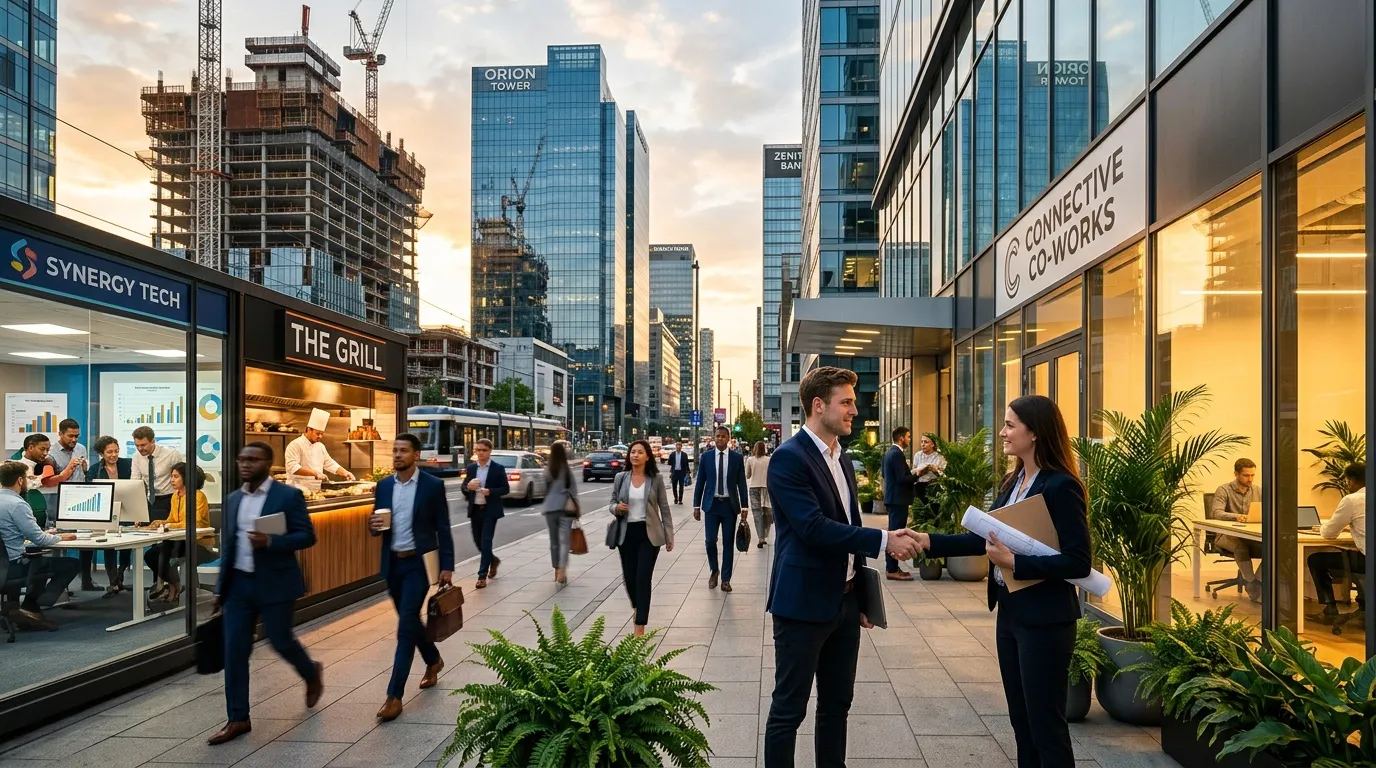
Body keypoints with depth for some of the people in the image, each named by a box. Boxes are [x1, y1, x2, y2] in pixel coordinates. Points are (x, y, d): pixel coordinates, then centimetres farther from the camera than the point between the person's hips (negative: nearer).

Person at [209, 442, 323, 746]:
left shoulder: (288, 495, -9)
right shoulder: (233, 499, 9)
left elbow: (307, 536, -11)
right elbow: (228, 544, 15)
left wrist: (271, 541, -26)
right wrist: (221, 587, 13)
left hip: (274, 584, -5)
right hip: (239, 584, 5)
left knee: (281, 641, 4)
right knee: (234, 651, 2)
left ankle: (312, 674, 35)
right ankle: (238, 719, 11)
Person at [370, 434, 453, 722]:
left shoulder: (433, 485, -9)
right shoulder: (384, 486, 5)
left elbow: (443, 528, -7)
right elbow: (379, 526, 12)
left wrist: (447, 566, -10)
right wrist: (374, 526, -13)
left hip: (418, 563, -5)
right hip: (392, 564, 5)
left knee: (406, 626, -9)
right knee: (409, 621, 17)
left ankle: (394, 695, -5)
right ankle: (433, 661, 43)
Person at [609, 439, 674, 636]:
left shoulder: (656, 478, -3)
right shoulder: (620, 478, 2)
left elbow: (664, 508, 1)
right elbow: (612, 504, 9)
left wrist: (669, 536, 0)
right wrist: (617, 508, -15)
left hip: (649, 534, -3)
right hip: (626, 534, 3)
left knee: (643, 578, -8)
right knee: (629, 577, 10)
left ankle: (640, 627, -4)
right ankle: (637, 609, 42)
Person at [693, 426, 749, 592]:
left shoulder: (737, 458, 0)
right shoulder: (706, 456, 1)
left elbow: (742, 483, 2)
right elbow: (700, 482, 4)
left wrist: (745, 506, -2)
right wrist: (696, 505, 1)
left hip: (730, 505, 0)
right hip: (712, 504, 0)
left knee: (728, 543, 4)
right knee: (710, 541, -3)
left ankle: (725, 579, 14)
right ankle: (714, 571, 22)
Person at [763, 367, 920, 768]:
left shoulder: (842, 458, 12)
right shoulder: (789, 457, -16)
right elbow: (815, 528, -25)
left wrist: (862, 595, 18)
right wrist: (884, 540, -24)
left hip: (845, 601, 8)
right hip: (803, 603, -8)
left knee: (837, 702, 18)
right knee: (789, 708, 3)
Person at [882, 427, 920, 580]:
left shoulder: (889, 452, 12)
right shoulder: (897, 454, -18)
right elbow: (902, 478, -24)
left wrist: (912, 475, 20)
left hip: (892, 497, 10)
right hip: (898, 499, -10)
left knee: (893, 532, 15)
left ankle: (891, 567, 22)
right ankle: (892, 570, -5)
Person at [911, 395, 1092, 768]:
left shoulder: (1060, 486, -17)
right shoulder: (1013, 481, 9)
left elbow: (1078, 562, -21)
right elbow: (986, 537, 10)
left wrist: (1013, 562, -24)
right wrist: (930, 541, 1)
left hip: (1044, 619, -8)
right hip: (1010, 612, 8)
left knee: (1045, 723, 5)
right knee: (1021, 719, 18)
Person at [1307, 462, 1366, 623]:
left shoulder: (1351, 500, -11)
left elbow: (1328, 533, -4)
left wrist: (1323, 528, 17)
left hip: (1367, 559, -8)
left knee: (1315, 560, 8)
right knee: (1343, 554, 34)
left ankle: (1330, 609, 11)